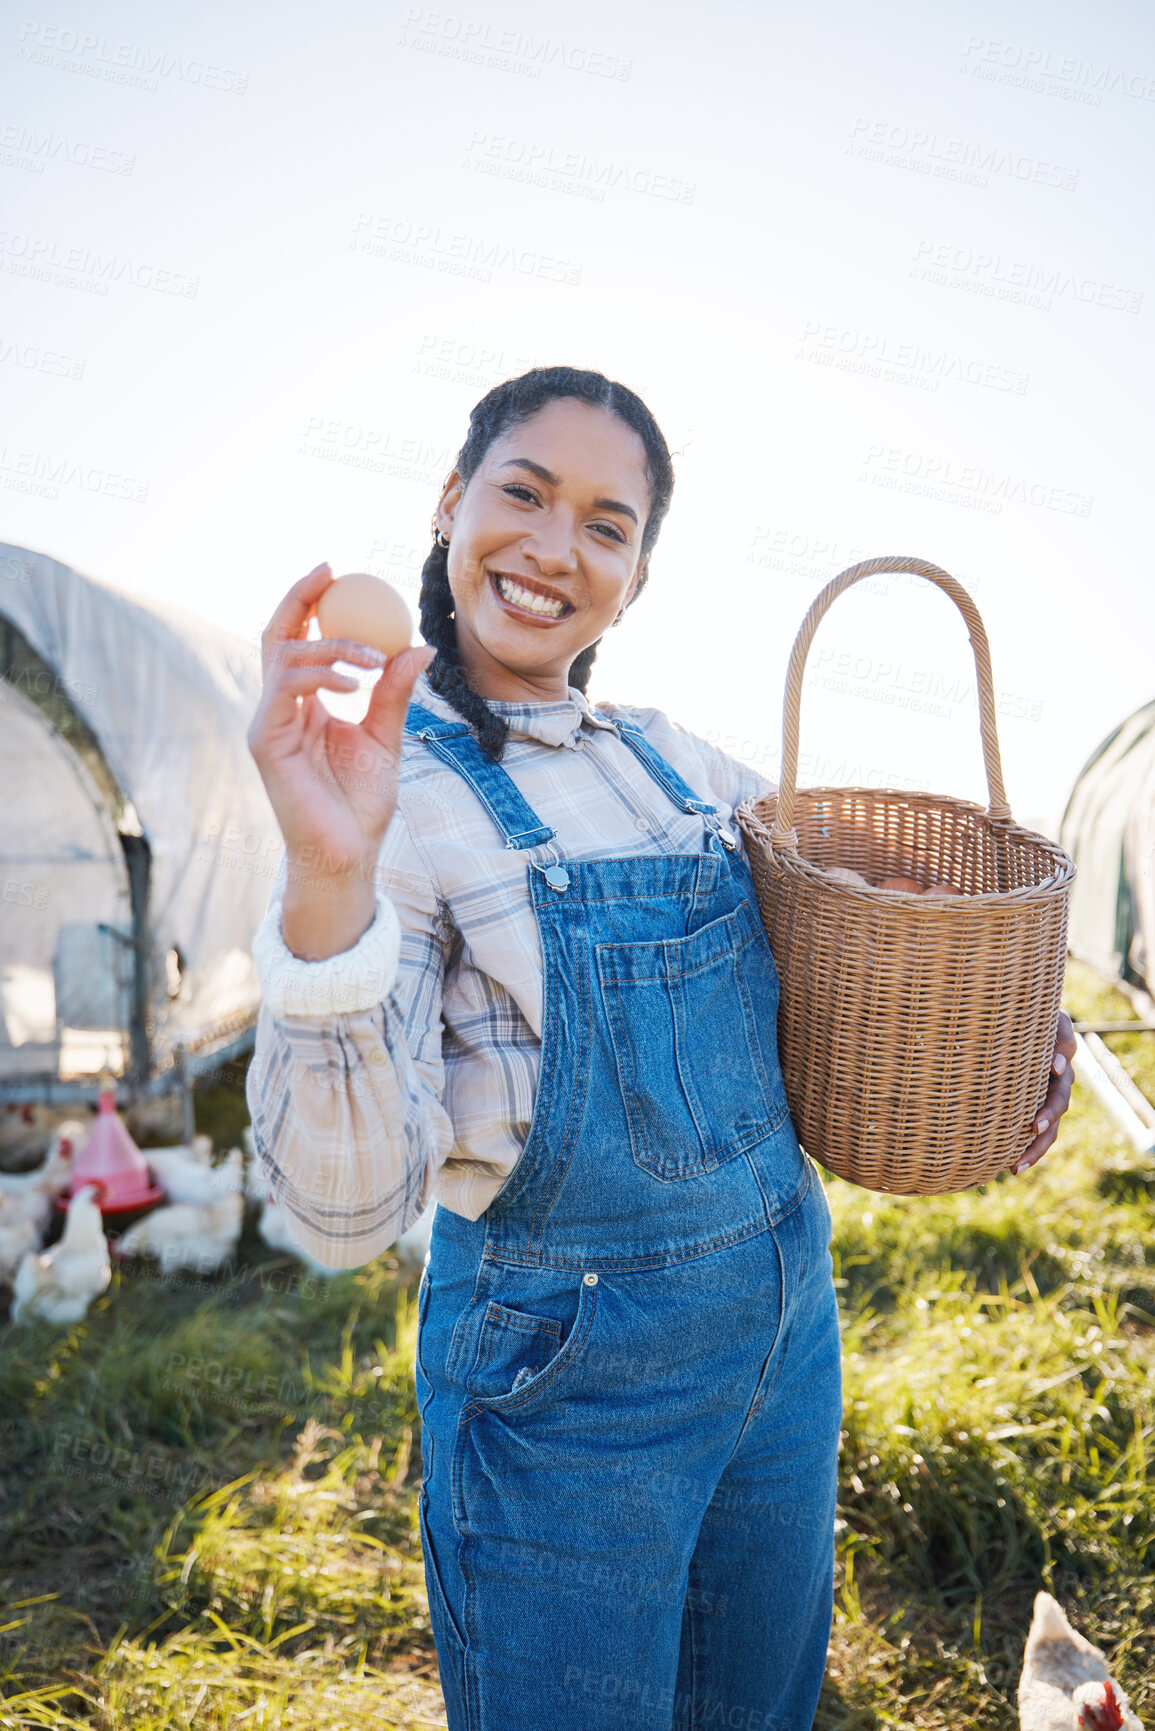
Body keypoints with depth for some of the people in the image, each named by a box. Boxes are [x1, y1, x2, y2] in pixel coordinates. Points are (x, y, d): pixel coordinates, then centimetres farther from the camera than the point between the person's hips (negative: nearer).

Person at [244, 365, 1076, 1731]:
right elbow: (349, 1212, -26)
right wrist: (327, 881, -40)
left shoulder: (669, 759, 1)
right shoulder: (400, 795, -17)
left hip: (788, 1315, 6)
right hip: (566, 1381, -6)